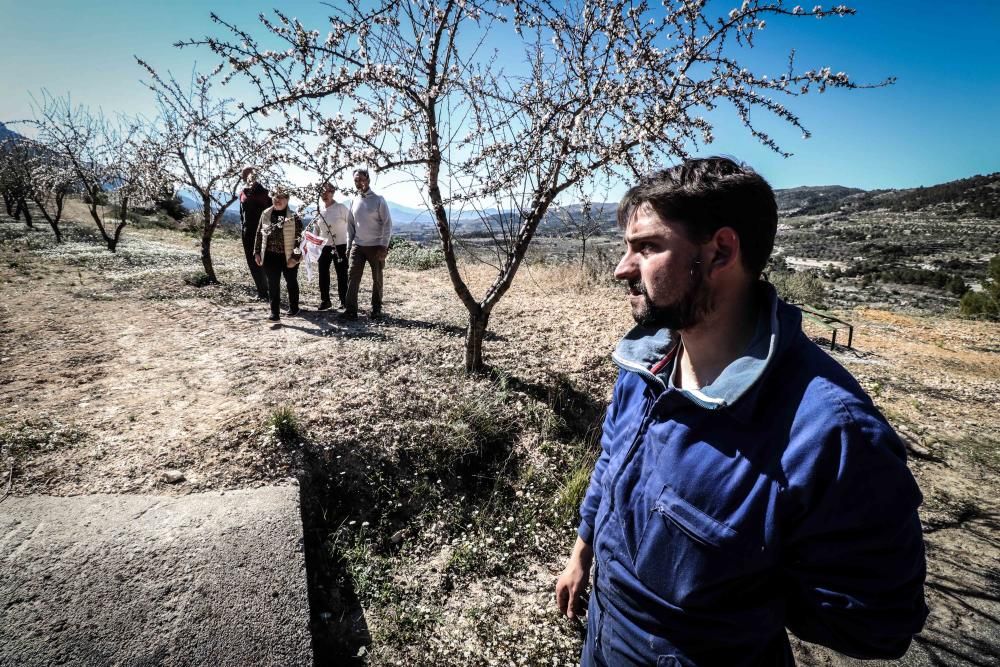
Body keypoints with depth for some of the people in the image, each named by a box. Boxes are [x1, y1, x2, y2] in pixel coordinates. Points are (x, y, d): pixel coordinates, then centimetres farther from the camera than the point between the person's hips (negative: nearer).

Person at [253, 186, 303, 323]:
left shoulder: (294, 217, -8)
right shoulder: (265, 214, 4)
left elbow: (299, 238, -10)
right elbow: (259, 234, 10)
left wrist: (295, 256, -15)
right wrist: (257, 252, 5)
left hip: (289, 257, -3)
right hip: (271, 256, 3)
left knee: (291, 283, 13)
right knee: (272, 285, 1)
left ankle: (293, 308, 32)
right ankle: (275, 313, 5)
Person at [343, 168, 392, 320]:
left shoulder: (378, 200, -5)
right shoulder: (354, 201, 9)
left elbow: (387, 224, -8)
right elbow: (350, 225, 15)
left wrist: (384, 246, -14)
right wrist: (349, 245, 9)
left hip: (376, 247, -4)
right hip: (357, 246, 4)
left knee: (377, 279, 6)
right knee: (353, 277, -5)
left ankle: (376, 309, 18)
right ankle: (350, 310, -5)